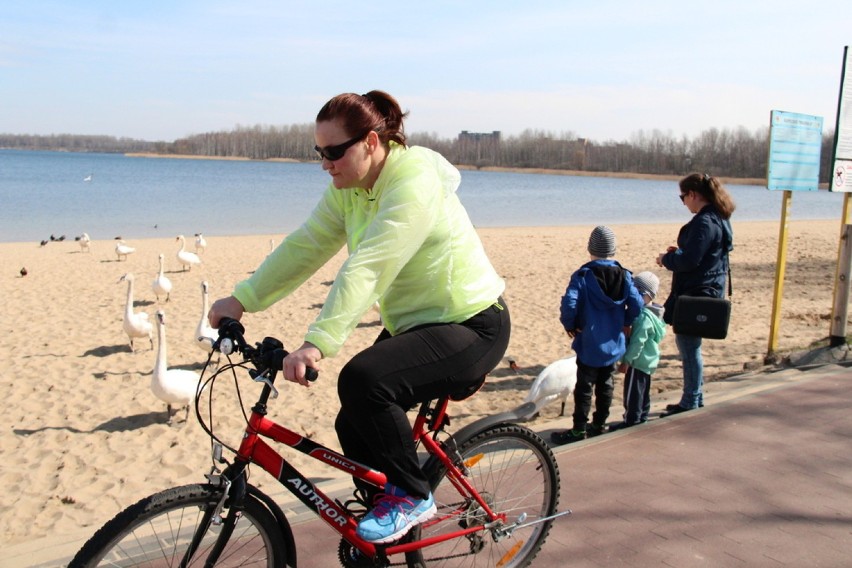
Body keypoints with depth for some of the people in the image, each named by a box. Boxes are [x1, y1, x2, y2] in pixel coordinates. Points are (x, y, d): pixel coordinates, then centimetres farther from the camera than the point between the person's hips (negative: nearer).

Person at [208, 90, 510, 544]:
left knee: (362, 380, -29)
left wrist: (317, 344, -41)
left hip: (472, 325, -9)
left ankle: (410, 497, -7)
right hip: (412, 322, 9)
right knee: (354, 427, 4)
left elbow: (365, 270, -35)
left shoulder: (412, 184, -25)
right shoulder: (348, 188, 2)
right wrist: (241, 299, -6)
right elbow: (304, 246, 0)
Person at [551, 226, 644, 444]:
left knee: (584, 387, 2)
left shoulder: (583, 275, -12)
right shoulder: (624, 275, -1)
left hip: (589, 344, -4)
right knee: (605, 385, 16)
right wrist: (623, 323, 9)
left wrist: (570, 325, -6)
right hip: (613, 343, 4)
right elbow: (636, 304, -7)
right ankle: (599, 424, 26)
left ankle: (579, 429, 7)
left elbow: (569, 304, -23)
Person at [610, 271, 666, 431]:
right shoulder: (650, 313, 8)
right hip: (647, 361, 10)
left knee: (633, 393, -2)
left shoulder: (643, 316, -24)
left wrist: (626, 361, -19)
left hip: (638, 361, -10)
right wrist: (628, 359, 18)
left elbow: (638, 342, -25)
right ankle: (642, 418, 31)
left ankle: (632, 421, 5)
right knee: (643, 392, 20)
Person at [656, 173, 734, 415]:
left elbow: (689, 261, -22)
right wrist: (678, 253, 12)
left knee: (688, 346, -2)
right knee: (688, 345, 18)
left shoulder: (704, 222, -19)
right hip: (706, 290, 11)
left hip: (696, 294, -11)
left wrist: (666, 259, -6)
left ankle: (690, 402, 7)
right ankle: (695, 397, 28)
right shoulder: (719, 219, 14)